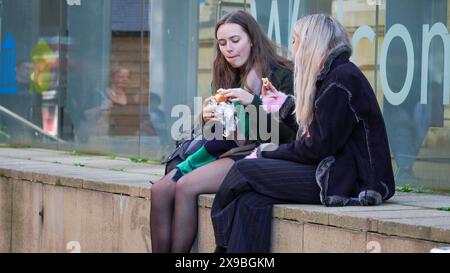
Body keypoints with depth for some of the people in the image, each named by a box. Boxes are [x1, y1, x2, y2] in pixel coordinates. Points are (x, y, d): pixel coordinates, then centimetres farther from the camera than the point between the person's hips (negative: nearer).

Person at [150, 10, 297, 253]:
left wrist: (253, 102, -20)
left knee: (186, 187, -26)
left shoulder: (281, 74, -2)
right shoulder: (228, 79, 17)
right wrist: (207, 120, -4)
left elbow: (291, 132, -11)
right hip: (226, 152, 7)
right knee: (160, 191, -15)